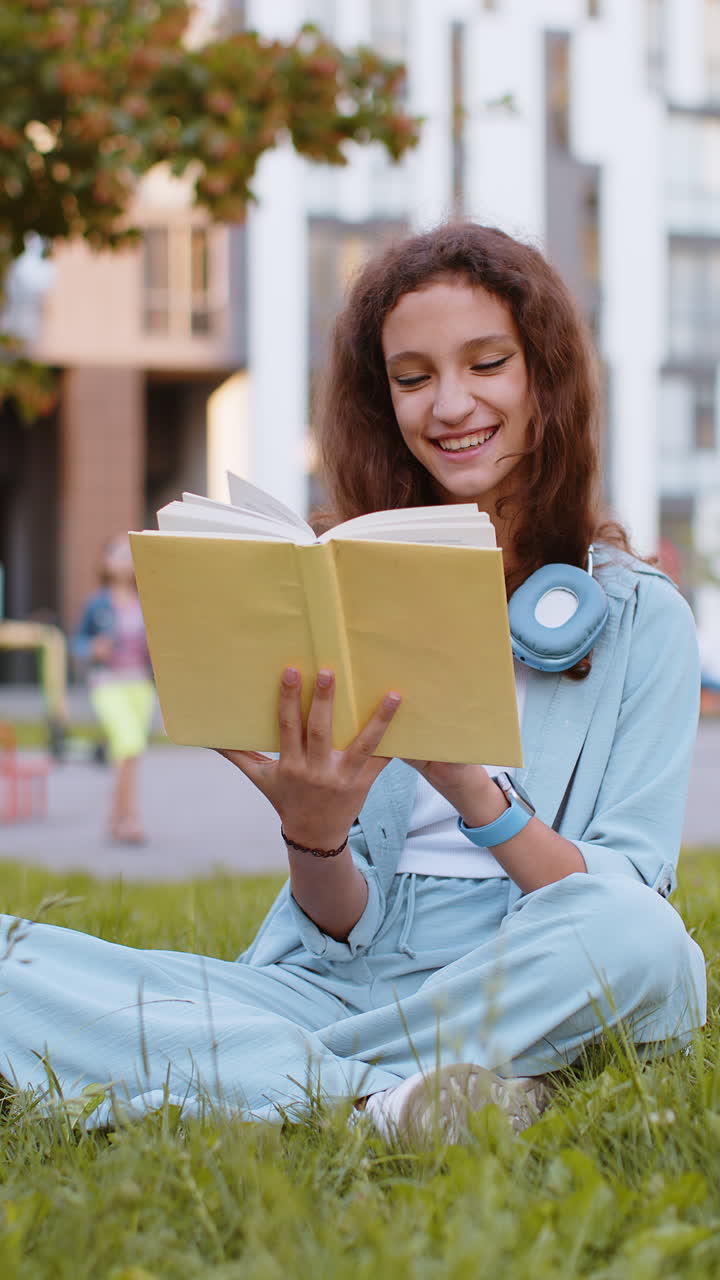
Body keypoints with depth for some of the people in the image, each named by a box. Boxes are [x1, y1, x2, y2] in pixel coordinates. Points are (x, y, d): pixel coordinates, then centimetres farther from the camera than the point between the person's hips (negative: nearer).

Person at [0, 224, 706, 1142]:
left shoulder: (638, 617, 4)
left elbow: (625, 903, -6)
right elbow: (344, 927, 5)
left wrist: (472, 790, -23)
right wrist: (313, 833, -18)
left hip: (545, 996, -2)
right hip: (340, 987, 2)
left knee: (630, 936, -37)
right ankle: (385, 1098, -28)